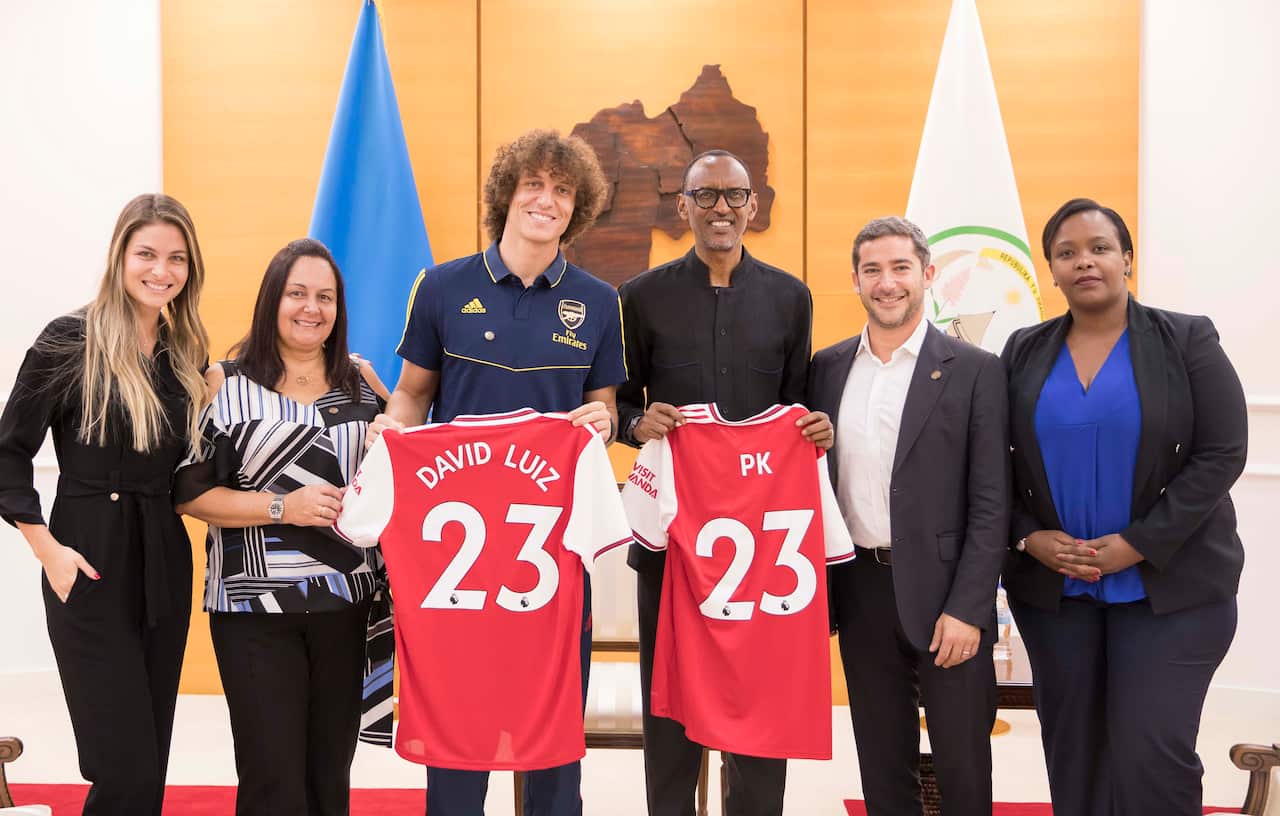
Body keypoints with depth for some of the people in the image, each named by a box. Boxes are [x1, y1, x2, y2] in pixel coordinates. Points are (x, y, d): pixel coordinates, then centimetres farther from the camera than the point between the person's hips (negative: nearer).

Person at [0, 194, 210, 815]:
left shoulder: (187, 353, 9)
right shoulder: (70, 341, -7)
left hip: (165, 561, 6)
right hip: (90, 565, -5)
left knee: (150, 755, 11)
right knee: (127, 764, -7)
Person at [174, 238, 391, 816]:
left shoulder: (362, 382, 9)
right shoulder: (224, 384, -2)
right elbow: (189, 492, -5)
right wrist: (283, 508, -15)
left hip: (347, 600, 3)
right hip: (256, 603, -3)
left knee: (331, 769, 12)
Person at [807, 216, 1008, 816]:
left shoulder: (974, 371, -4)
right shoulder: (827, 368, 7)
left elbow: (990, 503, -7)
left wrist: (968, 608, -13)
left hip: (943, 590, -3)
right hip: (859, 590, 3)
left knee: (963, 766, 8)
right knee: (882, 765, 14)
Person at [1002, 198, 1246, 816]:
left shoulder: (1187, 340, -3)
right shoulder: (1024, 352, 6)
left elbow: (1221, 454, -9)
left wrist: (1137, 545, -16)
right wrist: (1028, 539, -9)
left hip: (1170, 584, -3)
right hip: (1051, 586, 3)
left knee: (1151, 751, -7)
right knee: (1073, 750, 10)